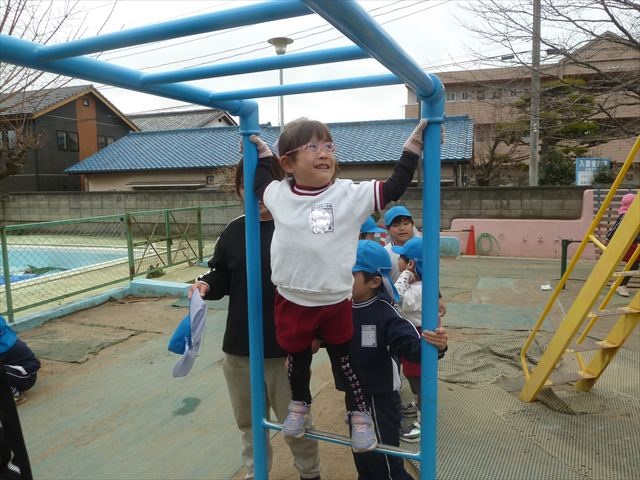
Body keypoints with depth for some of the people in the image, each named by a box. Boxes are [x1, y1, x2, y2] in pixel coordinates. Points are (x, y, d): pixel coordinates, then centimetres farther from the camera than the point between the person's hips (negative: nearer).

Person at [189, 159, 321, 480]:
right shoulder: (234, 231, 3)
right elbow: (221, 278, 10)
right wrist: (206, 285, -11)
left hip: (286, 347, -4)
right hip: (239, 347, 4)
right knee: (249, 422, 22)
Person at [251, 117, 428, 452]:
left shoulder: (351, 194, -10)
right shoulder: (279, 194, -2)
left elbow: (393, 189, -5)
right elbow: (261, 185, 22)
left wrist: (413, 146, -6)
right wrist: (262, 153, 20)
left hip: (336, 302, -2)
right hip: (292, 302, 3)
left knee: (344, 361, 15)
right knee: (297, 359, 23)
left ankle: (361, 414, 37)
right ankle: (300, 403, 49)